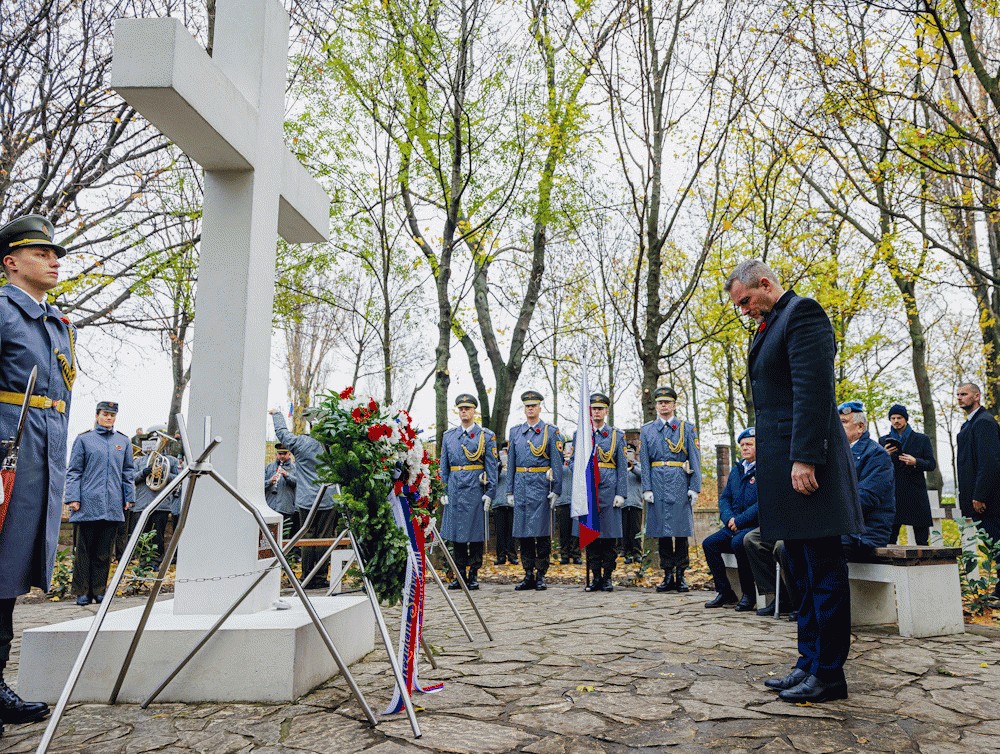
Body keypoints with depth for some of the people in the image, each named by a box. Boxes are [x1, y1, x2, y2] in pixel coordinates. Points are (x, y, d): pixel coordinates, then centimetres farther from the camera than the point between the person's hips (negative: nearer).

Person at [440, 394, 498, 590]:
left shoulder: (487, 436, 2)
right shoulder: (448, 436, 11)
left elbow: (492, 466, -1)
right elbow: (444, 466, 12)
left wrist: (489, 493, -8)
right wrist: (443, 491, 6)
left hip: (476, 489, -3)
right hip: (455, 490, 3)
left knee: (476, 533, 2)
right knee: (456, 533, 6)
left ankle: (473, 575, 12)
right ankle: (460, 575, 15)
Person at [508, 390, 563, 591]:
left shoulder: (551, 431, 2)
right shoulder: (515, 432, 13)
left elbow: (557, 462, -2)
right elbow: (511, 463, 14)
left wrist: (556, 490, -8)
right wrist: (510, 491, 9)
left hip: (541, 484, -4)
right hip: (521, 485, 4)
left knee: (542, 531, -1)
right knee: (523, 532, 5)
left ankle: (541, 576, 8)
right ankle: (528, 575, 14)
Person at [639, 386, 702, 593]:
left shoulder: (687, 428, 7)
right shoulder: (646, 430, 10)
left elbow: (695, 459, 3)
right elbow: (644, 462, 6)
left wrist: (694, 487, -5)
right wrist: (646, 489, -3)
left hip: (680, 482, -1)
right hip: (657, 484, 1)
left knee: (681, 529, 0)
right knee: (662, 529, 3)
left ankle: (680, 576, 8)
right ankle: (668, 575, 11)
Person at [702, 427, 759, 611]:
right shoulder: (736, 470, 18)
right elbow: (724, 498, 18)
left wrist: (739, 520, -17)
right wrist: (729, 518, -3)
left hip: (756, 526, -7)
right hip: (734, 526, 7)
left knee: (738, 542, -33)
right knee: (709, 543, -12)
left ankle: (748, 594, -16)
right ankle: (724, 592, -3)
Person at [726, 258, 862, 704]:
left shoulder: (801, 312, -7)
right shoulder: (771, 326, 21)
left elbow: (814, 390, -18)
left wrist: (804, 459, -23)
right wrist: (767, 467, 16)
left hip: (806, 464, -10)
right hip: (783, 467, 10)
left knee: (823, 571, -2)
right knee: (803, 573, 14)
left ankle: (828, 673, 7)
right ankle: (810, 664, 22)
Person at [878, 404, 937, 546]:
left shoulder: (922, 439, 11)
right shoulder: (884, 441, 13)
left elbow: (932, 464, 6)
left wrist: (915, 462, -13)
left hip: (916, 494, 0)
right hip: (892, 493, 1)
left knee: (922, 540, 1)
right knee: (889, 540, -3)